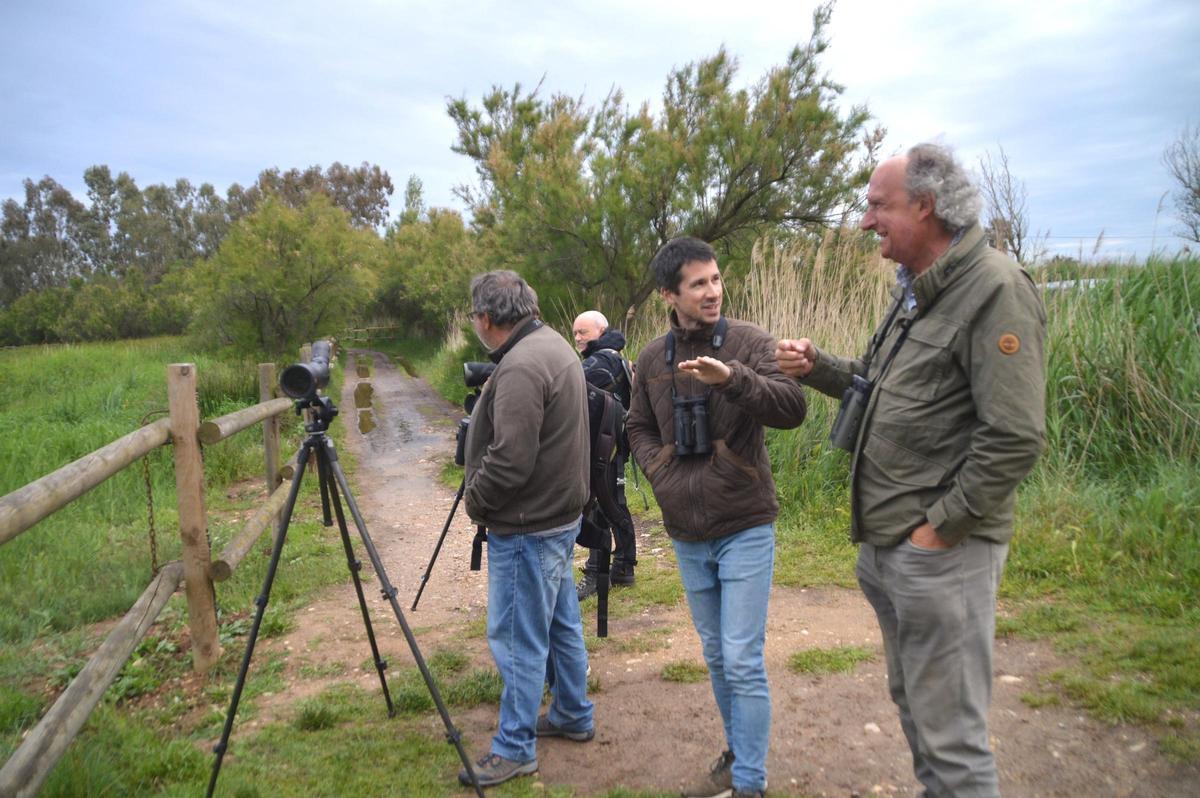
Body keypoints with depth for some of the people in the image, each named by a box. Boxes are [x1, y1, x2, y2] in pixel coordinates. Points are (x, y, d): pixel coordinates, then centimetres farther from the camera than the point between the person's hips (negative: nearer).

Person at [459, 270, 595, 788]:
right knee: (561, 624, 21)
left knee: (517, 639, 2)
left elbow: (510, 460, -25)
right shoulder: (554, 345, 8)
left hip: (526, 528, -10)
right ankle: (573, 717, 36)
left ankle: (514, 749, 15)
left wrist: (474, 499, -9)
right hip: (560, 513, 10)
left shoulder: (520, 367, -23)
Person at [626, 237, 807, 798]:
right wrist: (662, 476, -1)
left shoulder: (748, 341, -9)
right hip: (686, 534, 5)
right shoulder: (652, 358, 3)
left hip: (744, 528, -4)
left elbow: (792, 407, -22)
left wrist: (731, 377, -37)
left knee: (743, 661, -3)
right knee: (715, 657, 17)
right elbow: (639, 429, 15)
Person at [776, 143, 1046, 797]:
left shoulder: (994, 290, -17)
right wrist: (817, 367, 5)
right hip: (884, 544, 10)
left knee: (949, 734, 1)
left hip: (939, 550, -9)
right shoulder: (915, 290, 13)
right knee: (910, 702, 23)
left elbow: (1014, 439, -22)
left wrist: (939, 528, -18)